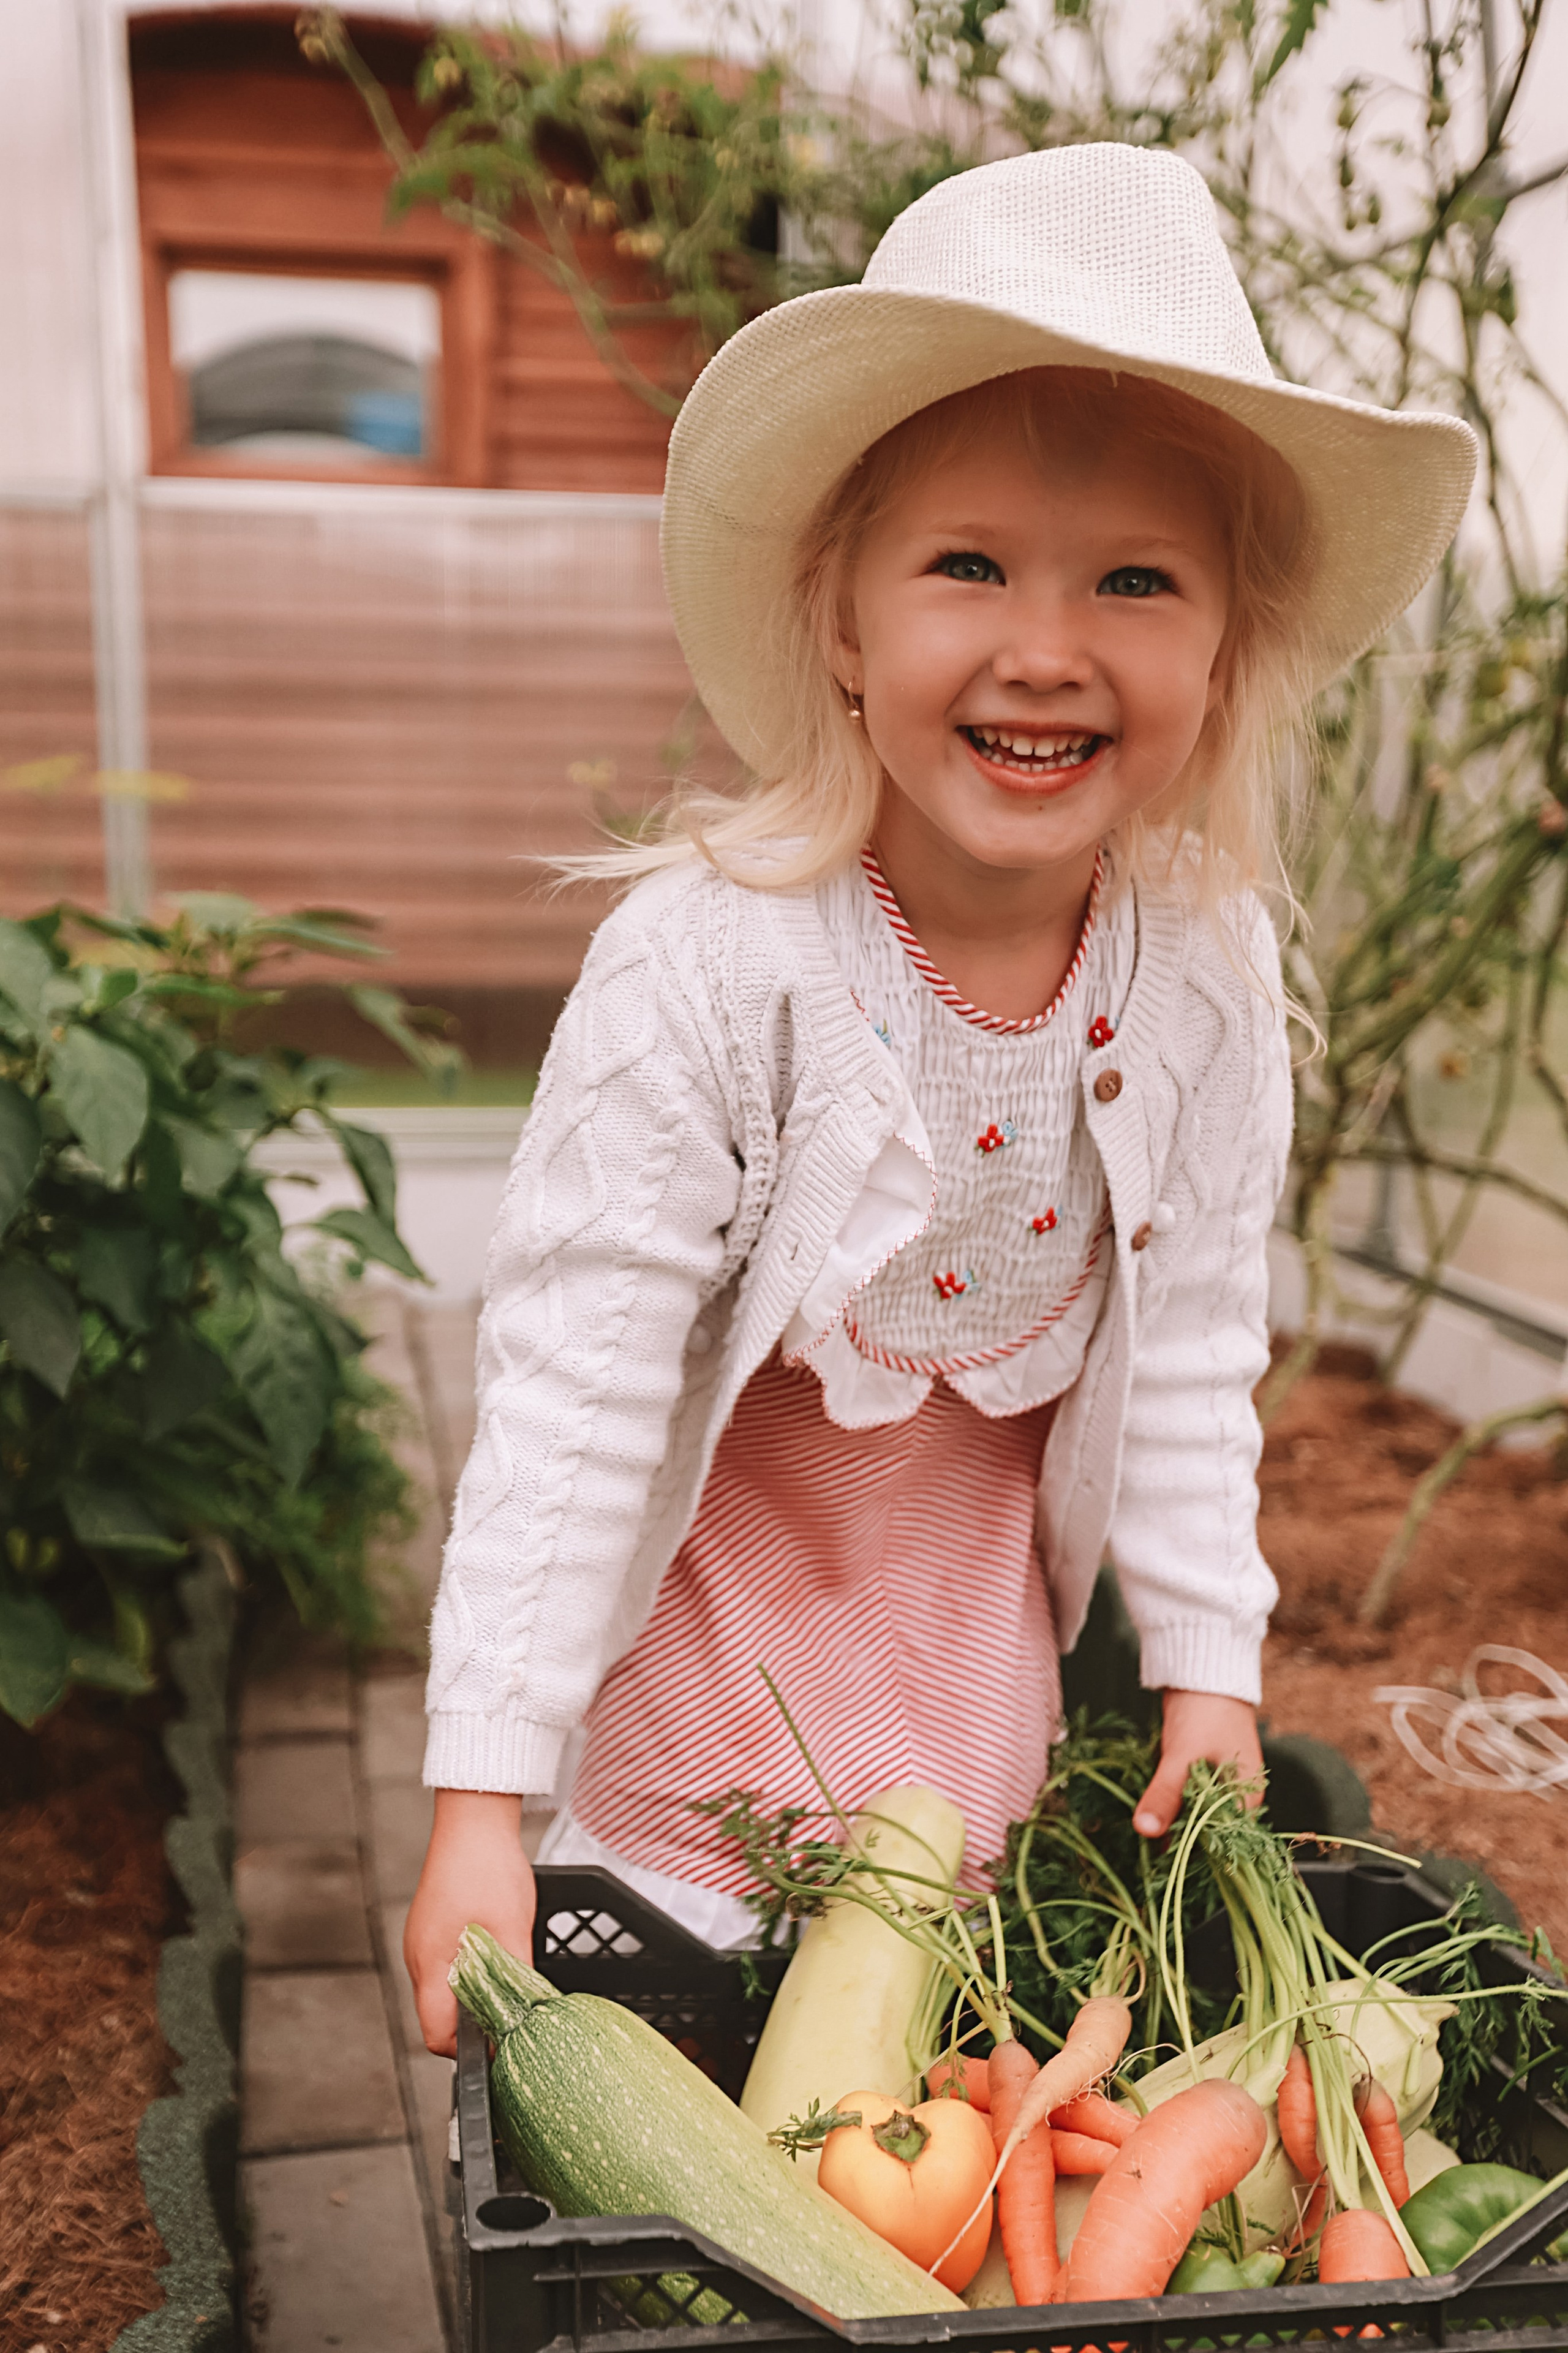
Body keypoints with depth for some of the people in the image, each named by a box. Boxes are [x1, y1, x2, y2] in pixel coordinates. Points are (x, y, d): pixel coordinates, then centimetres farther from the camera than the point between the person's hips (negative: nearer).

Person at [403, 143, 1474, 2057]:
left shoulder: (1207, 975, -17)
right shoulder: (708, 963, -31)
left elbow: (1195, 1343, -3)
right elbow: (572, 1383, -26)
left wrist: (1207, 1662, 1)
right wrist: (482, 1793, -24)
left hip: (980, 1580, 4)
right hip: (705, 1594, -3)